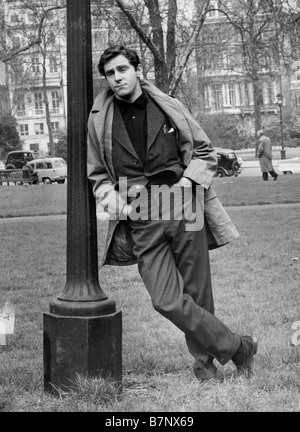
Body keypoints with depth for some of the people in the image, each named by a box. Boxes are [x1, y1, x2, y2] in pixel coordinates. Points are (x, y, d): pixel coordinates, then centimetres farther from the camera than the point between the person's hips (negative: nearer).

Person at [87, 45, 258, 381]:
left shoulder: (170, 108, 7)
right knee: (166, 301, -11)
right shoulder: (98, 121, 8)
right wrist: (112, 198, -1)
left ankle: (205, 361, 24)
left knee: (197, 295, 3)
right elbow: (97, 175, 19)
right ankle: (237, 347, 4)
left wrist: (186, 182, -4)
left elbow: (205, 153, 14)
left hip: (183, 207, 0)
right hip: (141, 220, 0)